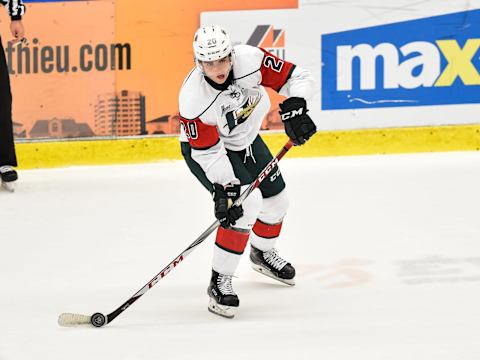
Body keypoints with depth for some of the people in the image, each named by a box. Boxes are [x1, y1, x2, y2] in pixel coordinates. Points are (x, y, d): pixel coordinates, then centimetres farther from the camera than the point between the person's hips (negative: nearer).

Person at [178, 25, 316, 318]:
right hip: (204, 149, -6)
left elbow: (298, 78, -21)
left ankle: (263, 254, 48)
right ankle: (219, 283, -18)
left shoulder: (250, 60, -30)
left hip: (246, 139, 6)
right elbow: (209, 153, -29)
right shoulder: (193, 99, -36)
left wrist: (294, 108, -37)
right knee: (247, 202, -25)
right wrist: (224, 187, -37)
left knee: (276, 201, 16)